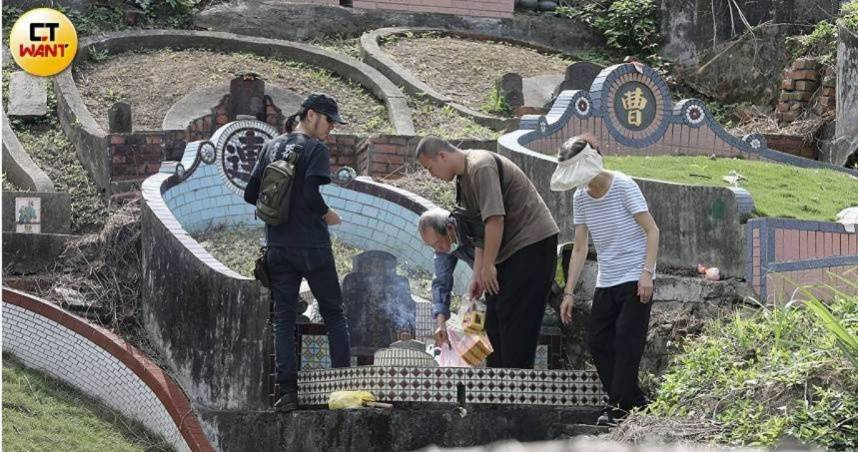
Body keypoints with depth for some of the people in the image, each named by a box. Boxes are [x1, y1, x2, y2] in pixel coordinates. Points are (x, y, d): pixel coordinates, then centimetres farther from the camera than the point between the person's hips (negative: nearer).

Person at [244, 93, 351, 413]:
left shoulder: (272, 147, 11)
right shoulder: (316, 149, -7)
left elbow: (251, 194, 9)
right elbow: (311, 194, -19)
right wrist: (327, 215, -2)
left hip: (278, 248, 5)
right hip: (311, 245, -5)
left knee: (283, 318, 5)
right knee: (334, 313, 8)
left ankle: (287, 392, -3)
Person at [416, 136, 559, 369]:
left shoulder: (481, 167, -18)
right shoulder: (463, 179, 14)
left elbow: (495, 219, -24)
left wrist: (488, 265, -19)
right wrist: (477, 274, 13)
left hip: (533, 242, -10)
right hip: (511, 248, 10)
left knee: (516, 319, -12)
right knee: (494, 317, 10)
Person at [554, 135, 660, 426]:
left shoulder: (623, 186, -11)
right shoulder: (580, 197, 6)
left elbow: (652, 231, -12)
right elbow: (580, 249, 9)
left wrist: (647, 273, -22)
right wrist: (569, 292, 4)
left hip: (635, 278, -7)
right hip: (606, 281, 7)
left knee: (626, 338, -12)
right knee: (597, 340, 1)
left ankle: (619, 405, -8)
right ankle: (635, 402, 8)